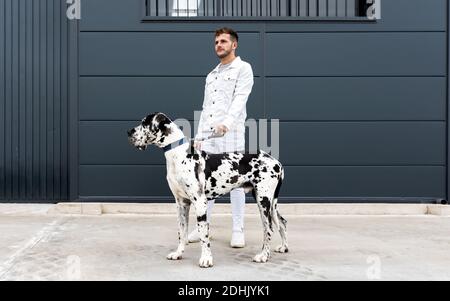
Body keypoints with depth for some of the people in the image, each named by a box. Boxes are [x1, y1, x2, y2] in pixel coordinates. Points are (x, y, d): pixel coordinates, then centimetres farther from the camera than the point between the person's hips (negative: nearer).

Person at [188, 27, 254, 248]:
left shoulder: (243, 68, 0)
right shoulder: (211, 75, 21)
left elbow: (240, 99, -15)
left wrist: (227, 122, -30)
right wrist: (199, 135, 13)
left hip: (231, 135, -6)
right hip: (208, 137, 7)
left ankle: (238, 230, 6)